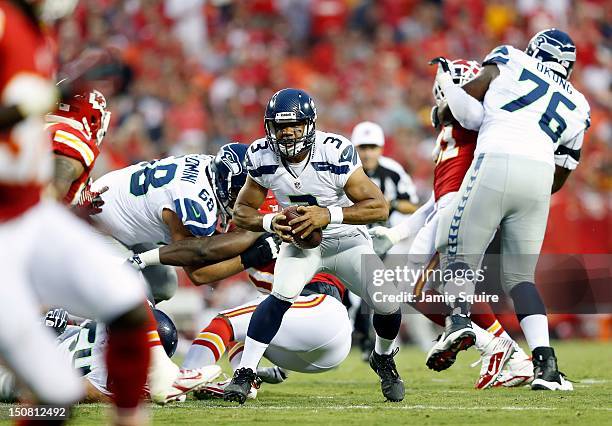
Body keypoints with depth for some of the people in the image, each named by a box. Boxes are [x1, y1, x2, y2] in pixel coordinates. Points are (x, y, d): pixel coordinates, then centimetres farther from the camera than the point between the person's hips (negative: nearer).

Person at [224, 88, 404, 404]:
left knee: (388, 304, -14)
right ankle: (244, 373, -21)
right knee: (282, 295, -28)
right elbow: (242, 211, -4)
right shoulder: (262, 157, -16)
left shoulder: (335, 152, -27)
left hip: (347, 240, -1)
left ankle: (383, 360, 20)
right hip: (299, 241, 1)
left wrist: (329, 215, -40)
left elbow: (379, 208, -28)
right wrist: (270, 222, -25)